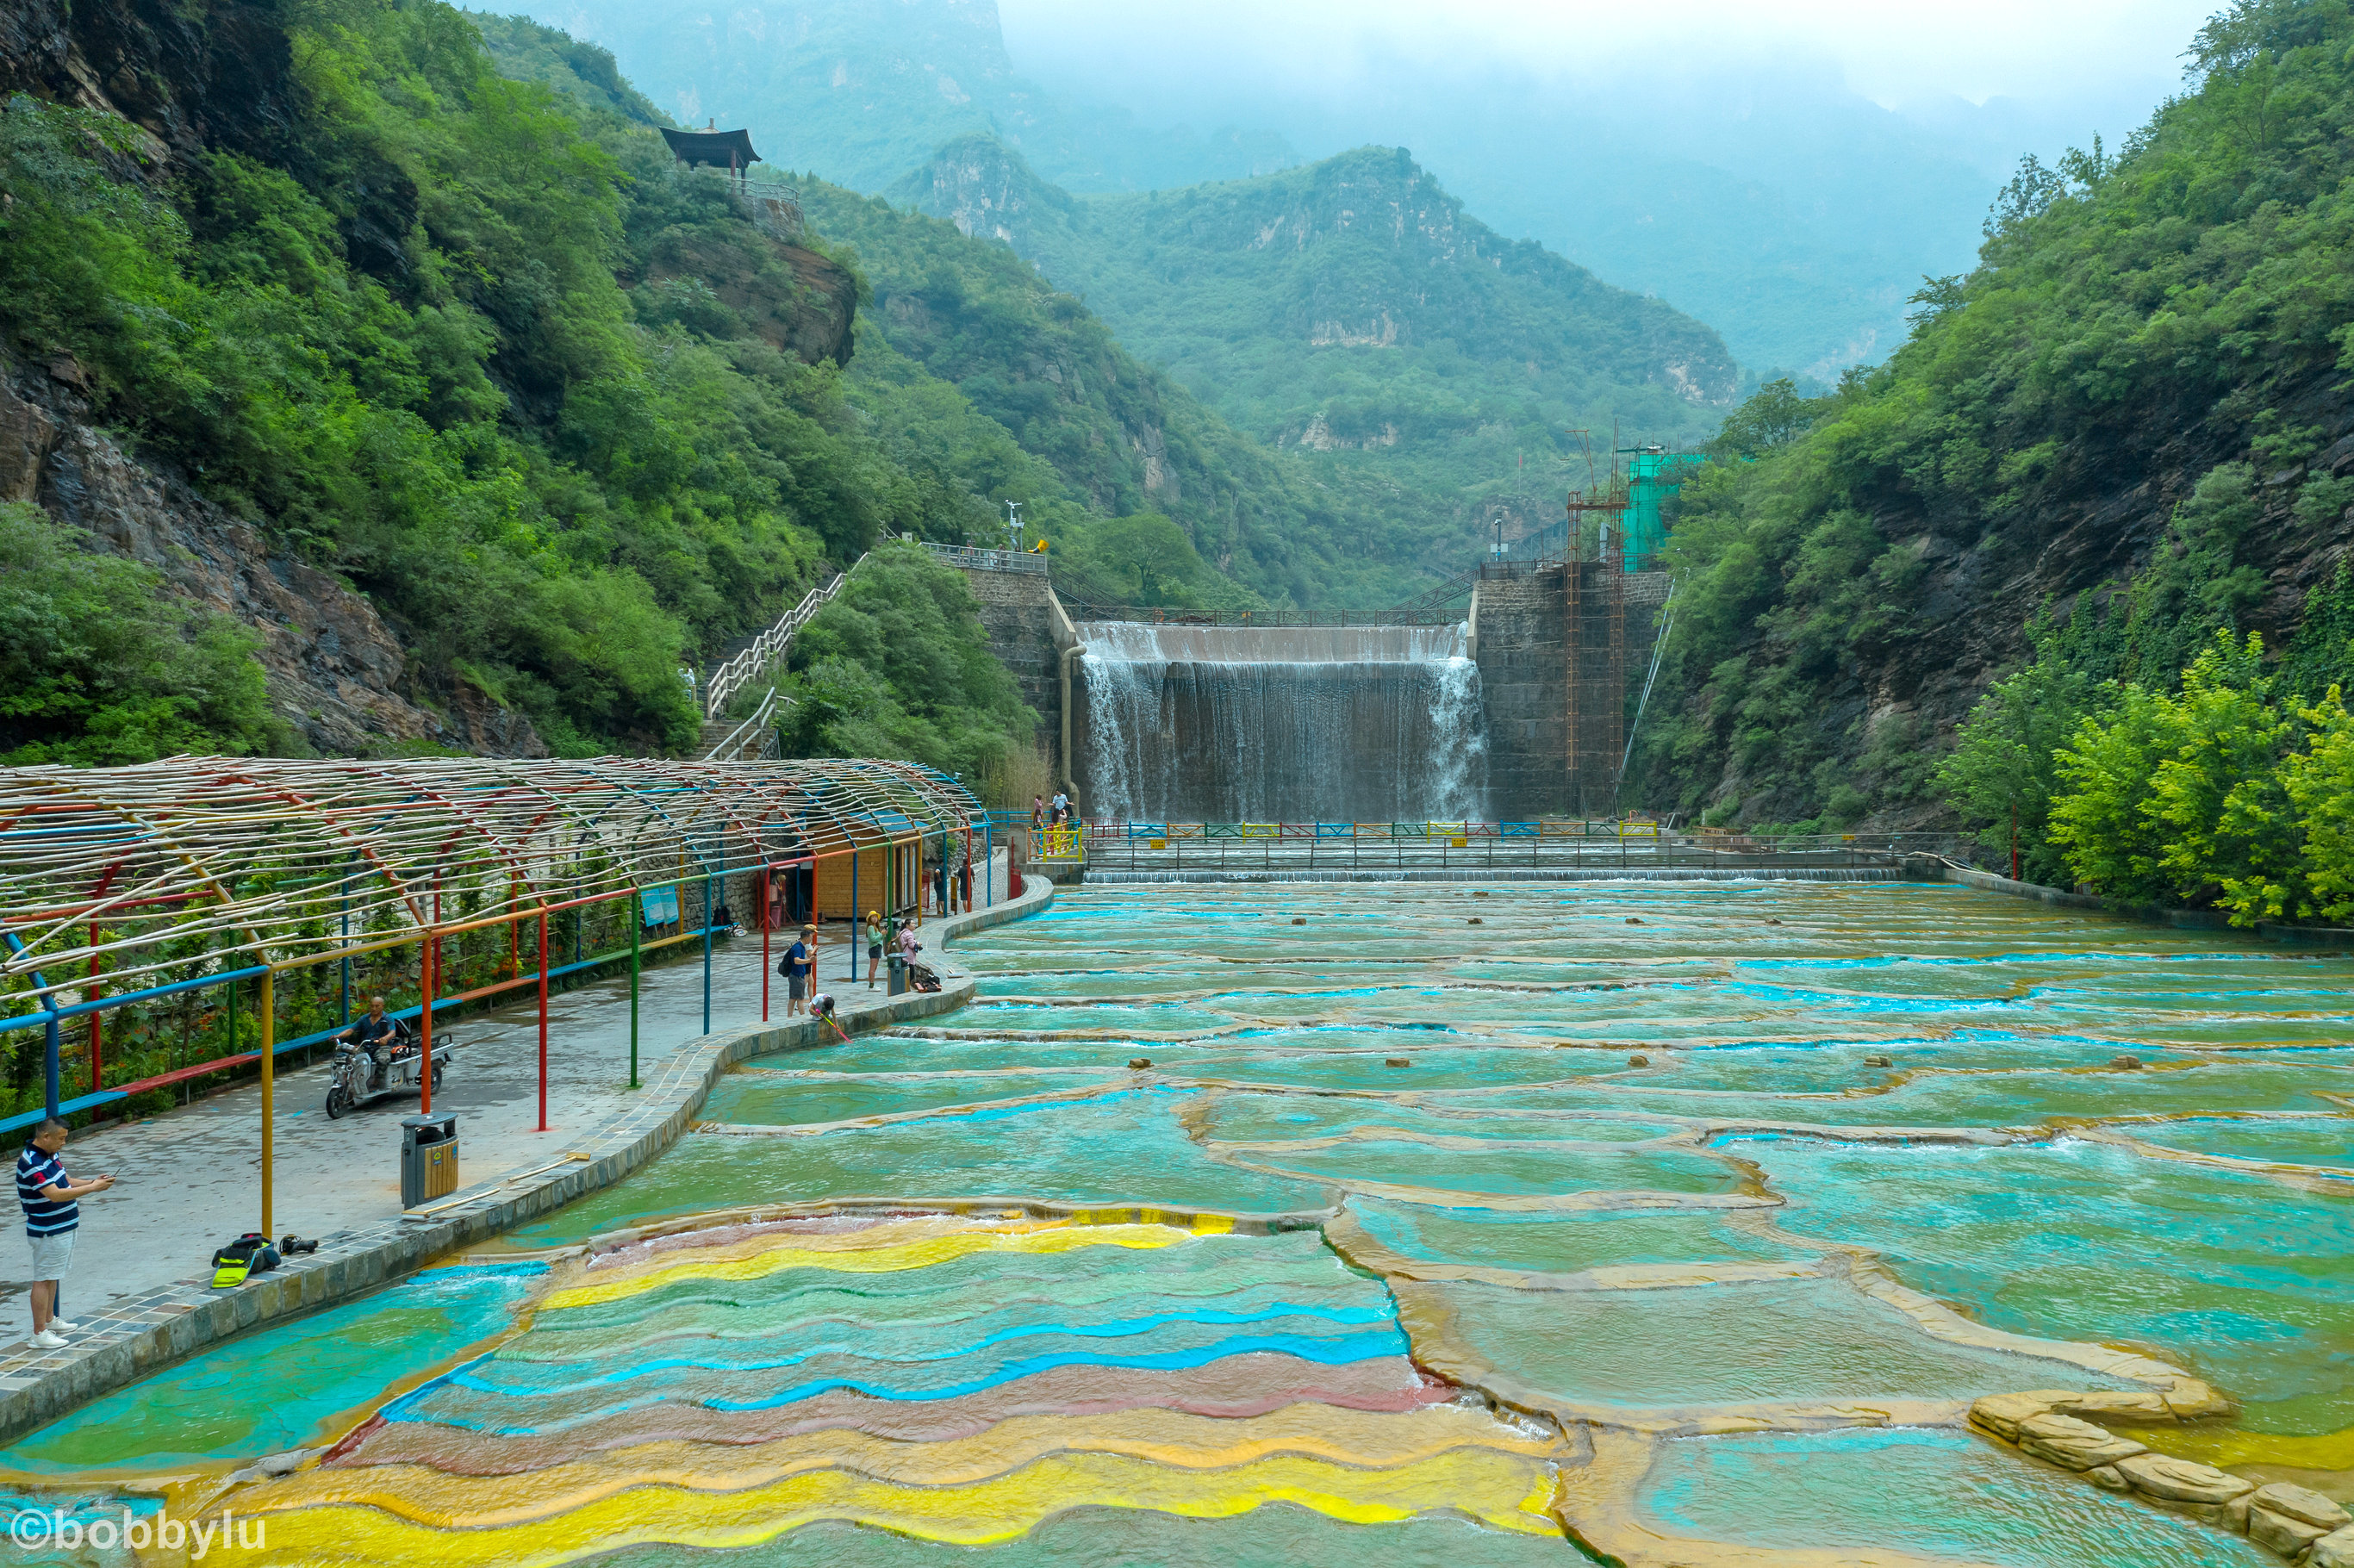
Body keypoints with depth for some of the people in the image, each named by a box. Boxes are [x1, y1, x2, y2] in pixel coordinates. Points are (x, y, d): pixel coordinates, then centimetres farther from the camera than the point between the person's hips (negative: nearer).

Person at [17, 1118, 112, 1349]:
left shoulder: (50, 1155, 7)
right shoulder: (32, 1164, -24)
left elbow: (65, 1182, 18)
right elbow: (55, 1194, -31)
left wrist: (91, 1182, 2)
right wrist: (92, 1188, -27)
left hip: (62, 1227, 10)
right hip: (48, 1232, -10)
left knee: (53, 1276, 20)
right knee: (43, 1279, -4)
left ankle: (50, 1320, 33)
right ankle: (39, 1334, 1)